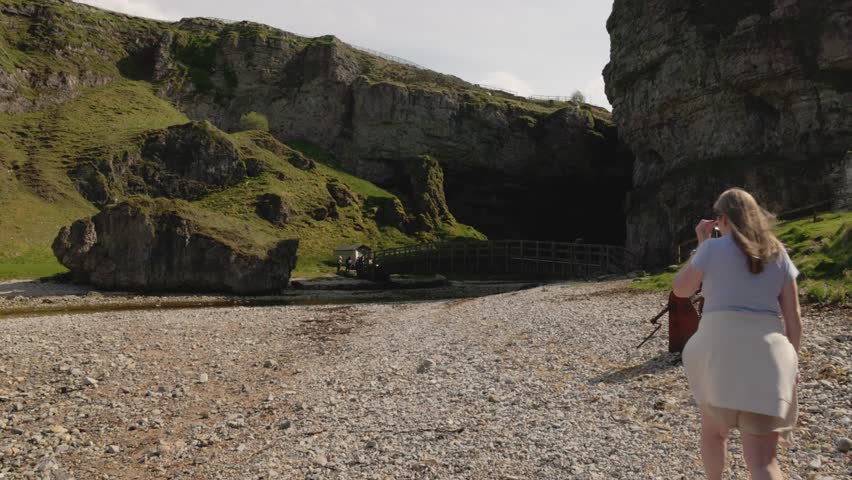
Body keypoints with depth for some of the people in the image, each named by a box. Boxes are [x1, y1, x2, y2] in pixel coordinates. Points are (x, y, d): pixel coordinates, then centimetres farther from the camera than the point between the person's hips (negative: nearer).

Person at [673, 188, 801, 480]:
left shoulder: (713, 249, 1)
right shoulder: (778, 253, 12)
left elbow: (680, 290, 13)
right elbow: (793, 319, 11)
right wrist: (789, 364, 20)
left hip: (719, 349, -2)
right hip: (767, 354, 2)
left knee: (713, 428, 27)